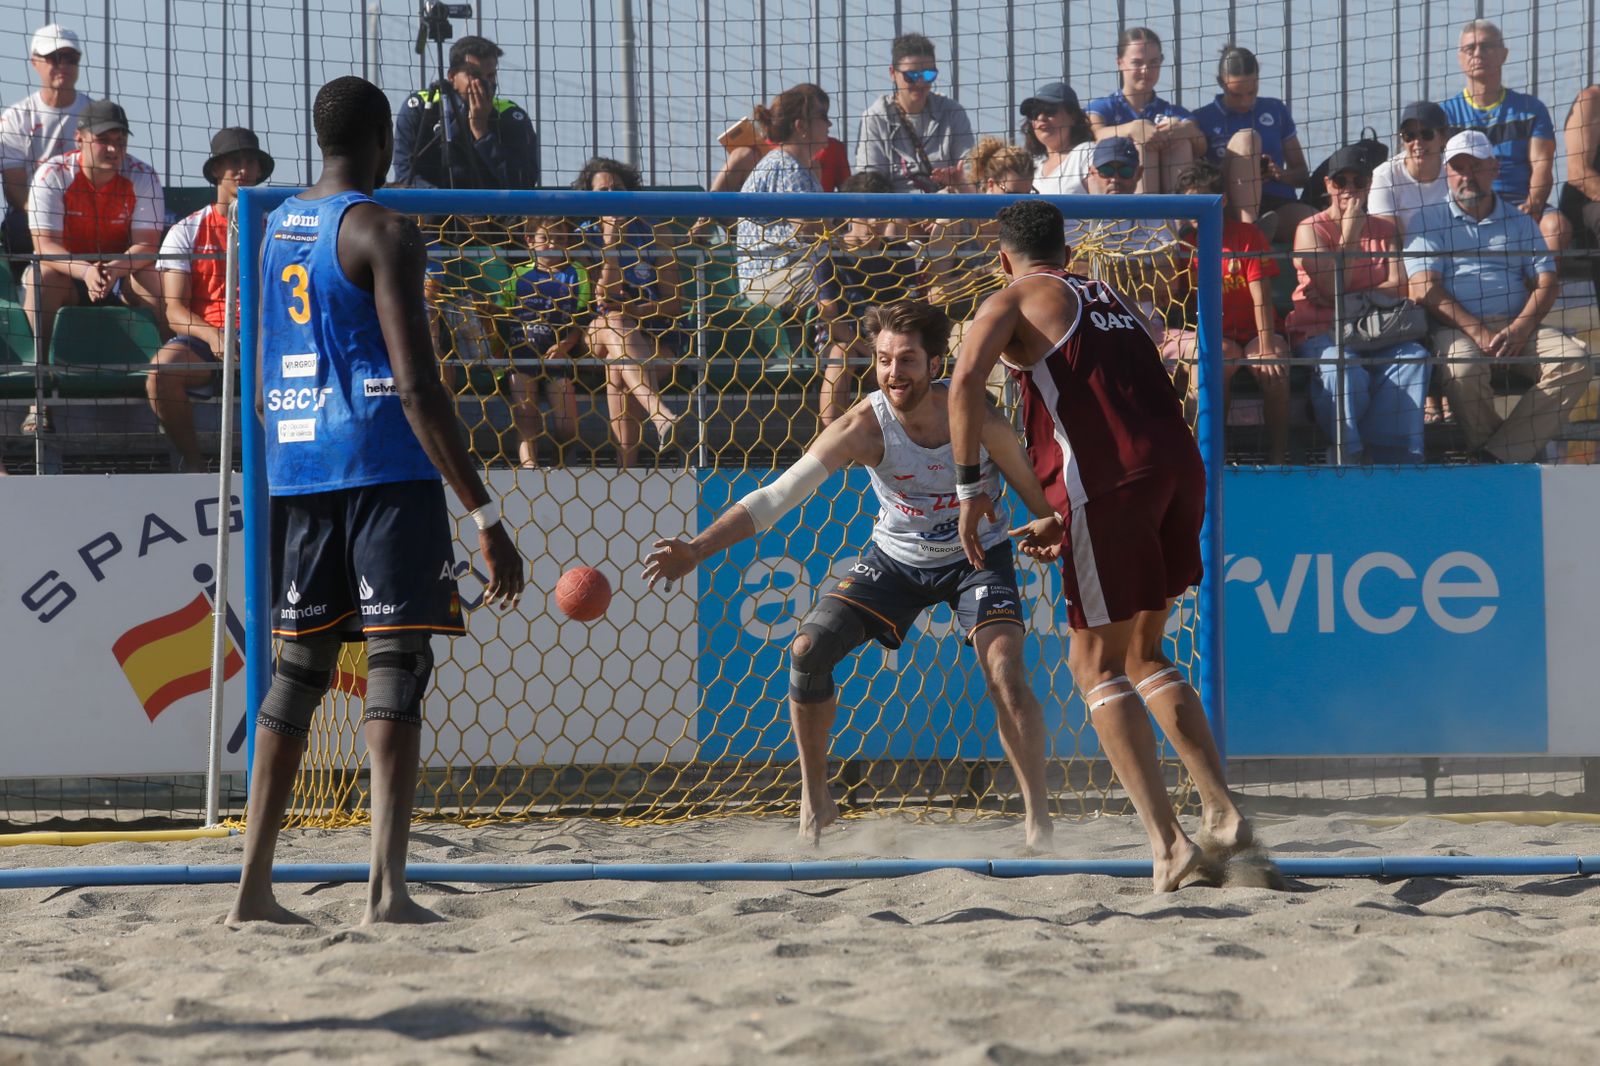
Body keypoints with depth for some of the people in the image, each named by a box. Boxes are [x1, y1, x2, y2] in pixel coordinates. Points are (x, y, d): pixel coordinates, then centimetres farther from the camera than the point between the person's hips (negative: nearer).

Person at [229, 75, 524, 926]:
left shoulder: (275, 230, 15)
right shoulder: (383, 232, -9)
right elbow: (418, 386, -16)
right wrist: (485, 517, -16)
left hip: (295, 471, 7)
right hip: (386, 469, -7)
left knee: (298, 667, 13)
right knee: (395, 663, -7)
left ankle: (253, 885, 12)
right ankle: (387, 886, -18)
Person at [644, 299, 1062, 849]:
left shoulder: (977, 419, -26)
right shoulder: (865, 426, -25)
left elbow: (1039, 497, -13)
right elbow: (775, 497, -27)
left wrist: (1051, 527, -37)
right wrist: (697, 549, -37)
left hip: (976, 557, -2)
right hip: (898, 558, 2)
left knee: (1005, 668, -24)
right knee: (809, 649, -11)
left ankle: (1038, 818, -12)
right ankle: (814, 799, 7)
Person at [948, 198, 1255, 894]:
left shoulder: (1013, 301, 7)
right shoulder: (1111, 301, 27)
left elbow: (965, 382, -12)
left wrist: (970, 486, -7)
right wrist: (1067, 522, 40)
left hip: (1110, 483, -6)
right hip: (1179, 468, 6)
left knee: (1096, 664, 3)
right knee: (1141, 655, 20)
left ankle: (1166, 842, -7)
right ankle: (1221, 811, 9)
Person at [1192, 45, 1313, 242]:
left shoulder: (1275, 111, 18)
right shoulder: (1203, 120, 10)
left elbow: (1302, 174, 20)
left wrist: (1281, 174, -4)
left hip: (1279, 206, 2)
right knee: (1246, 138, -27)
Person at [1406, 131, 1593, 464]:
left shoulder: (1520, 222, 20)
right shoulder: (1429, 221, 11)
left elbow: (1547, 283, 10)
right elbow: (1424, 289, -3)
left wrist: (1519, 330, -10)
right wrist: (1477, 332, -15)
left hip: (1519, 327, 3)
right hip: (1457, 328, -3)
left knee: (1575, 361, -25)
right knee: (1463, 369, -38)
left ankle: (1498, 455, -29)